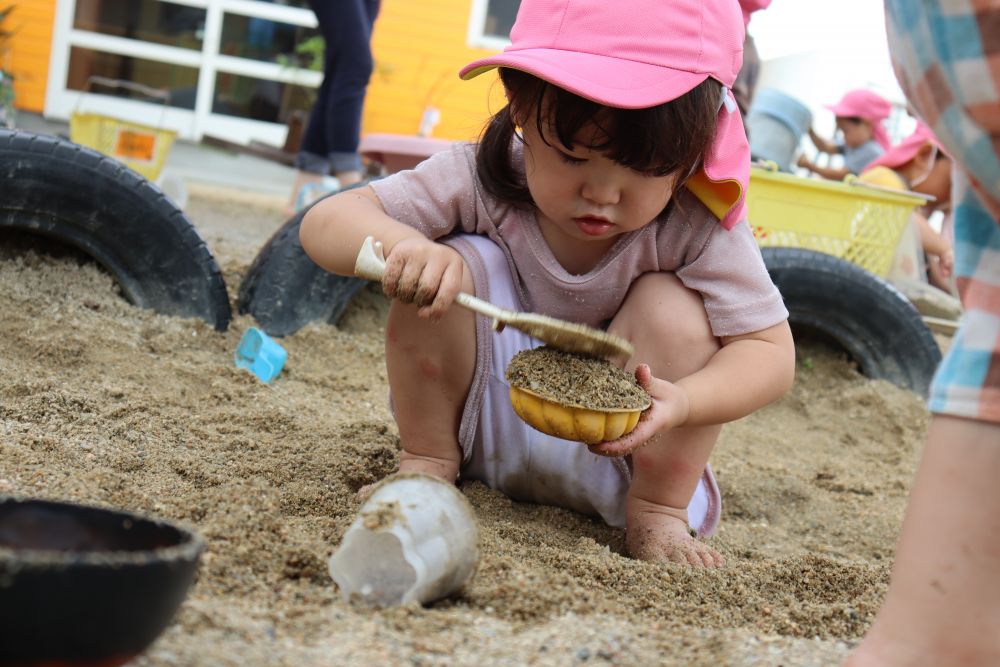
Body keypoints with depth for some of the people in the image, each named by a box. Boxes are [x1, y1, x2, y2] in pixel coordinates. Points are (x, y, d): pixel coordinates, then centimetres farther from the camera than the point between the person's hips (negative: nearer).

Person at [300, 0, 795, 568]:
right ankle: (427, 464, -5)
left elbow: (770, 353, -21)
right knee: (451, 267, -25)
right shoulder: (481, 181, -21)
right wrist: (398, 243, -46)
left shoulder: (702, 228, -22)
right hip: (484, 426, 1)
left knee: (673, 309, -27)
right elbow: (326, 222, -22)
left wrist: (680, 402, -42)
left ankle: (658, 511, -9)